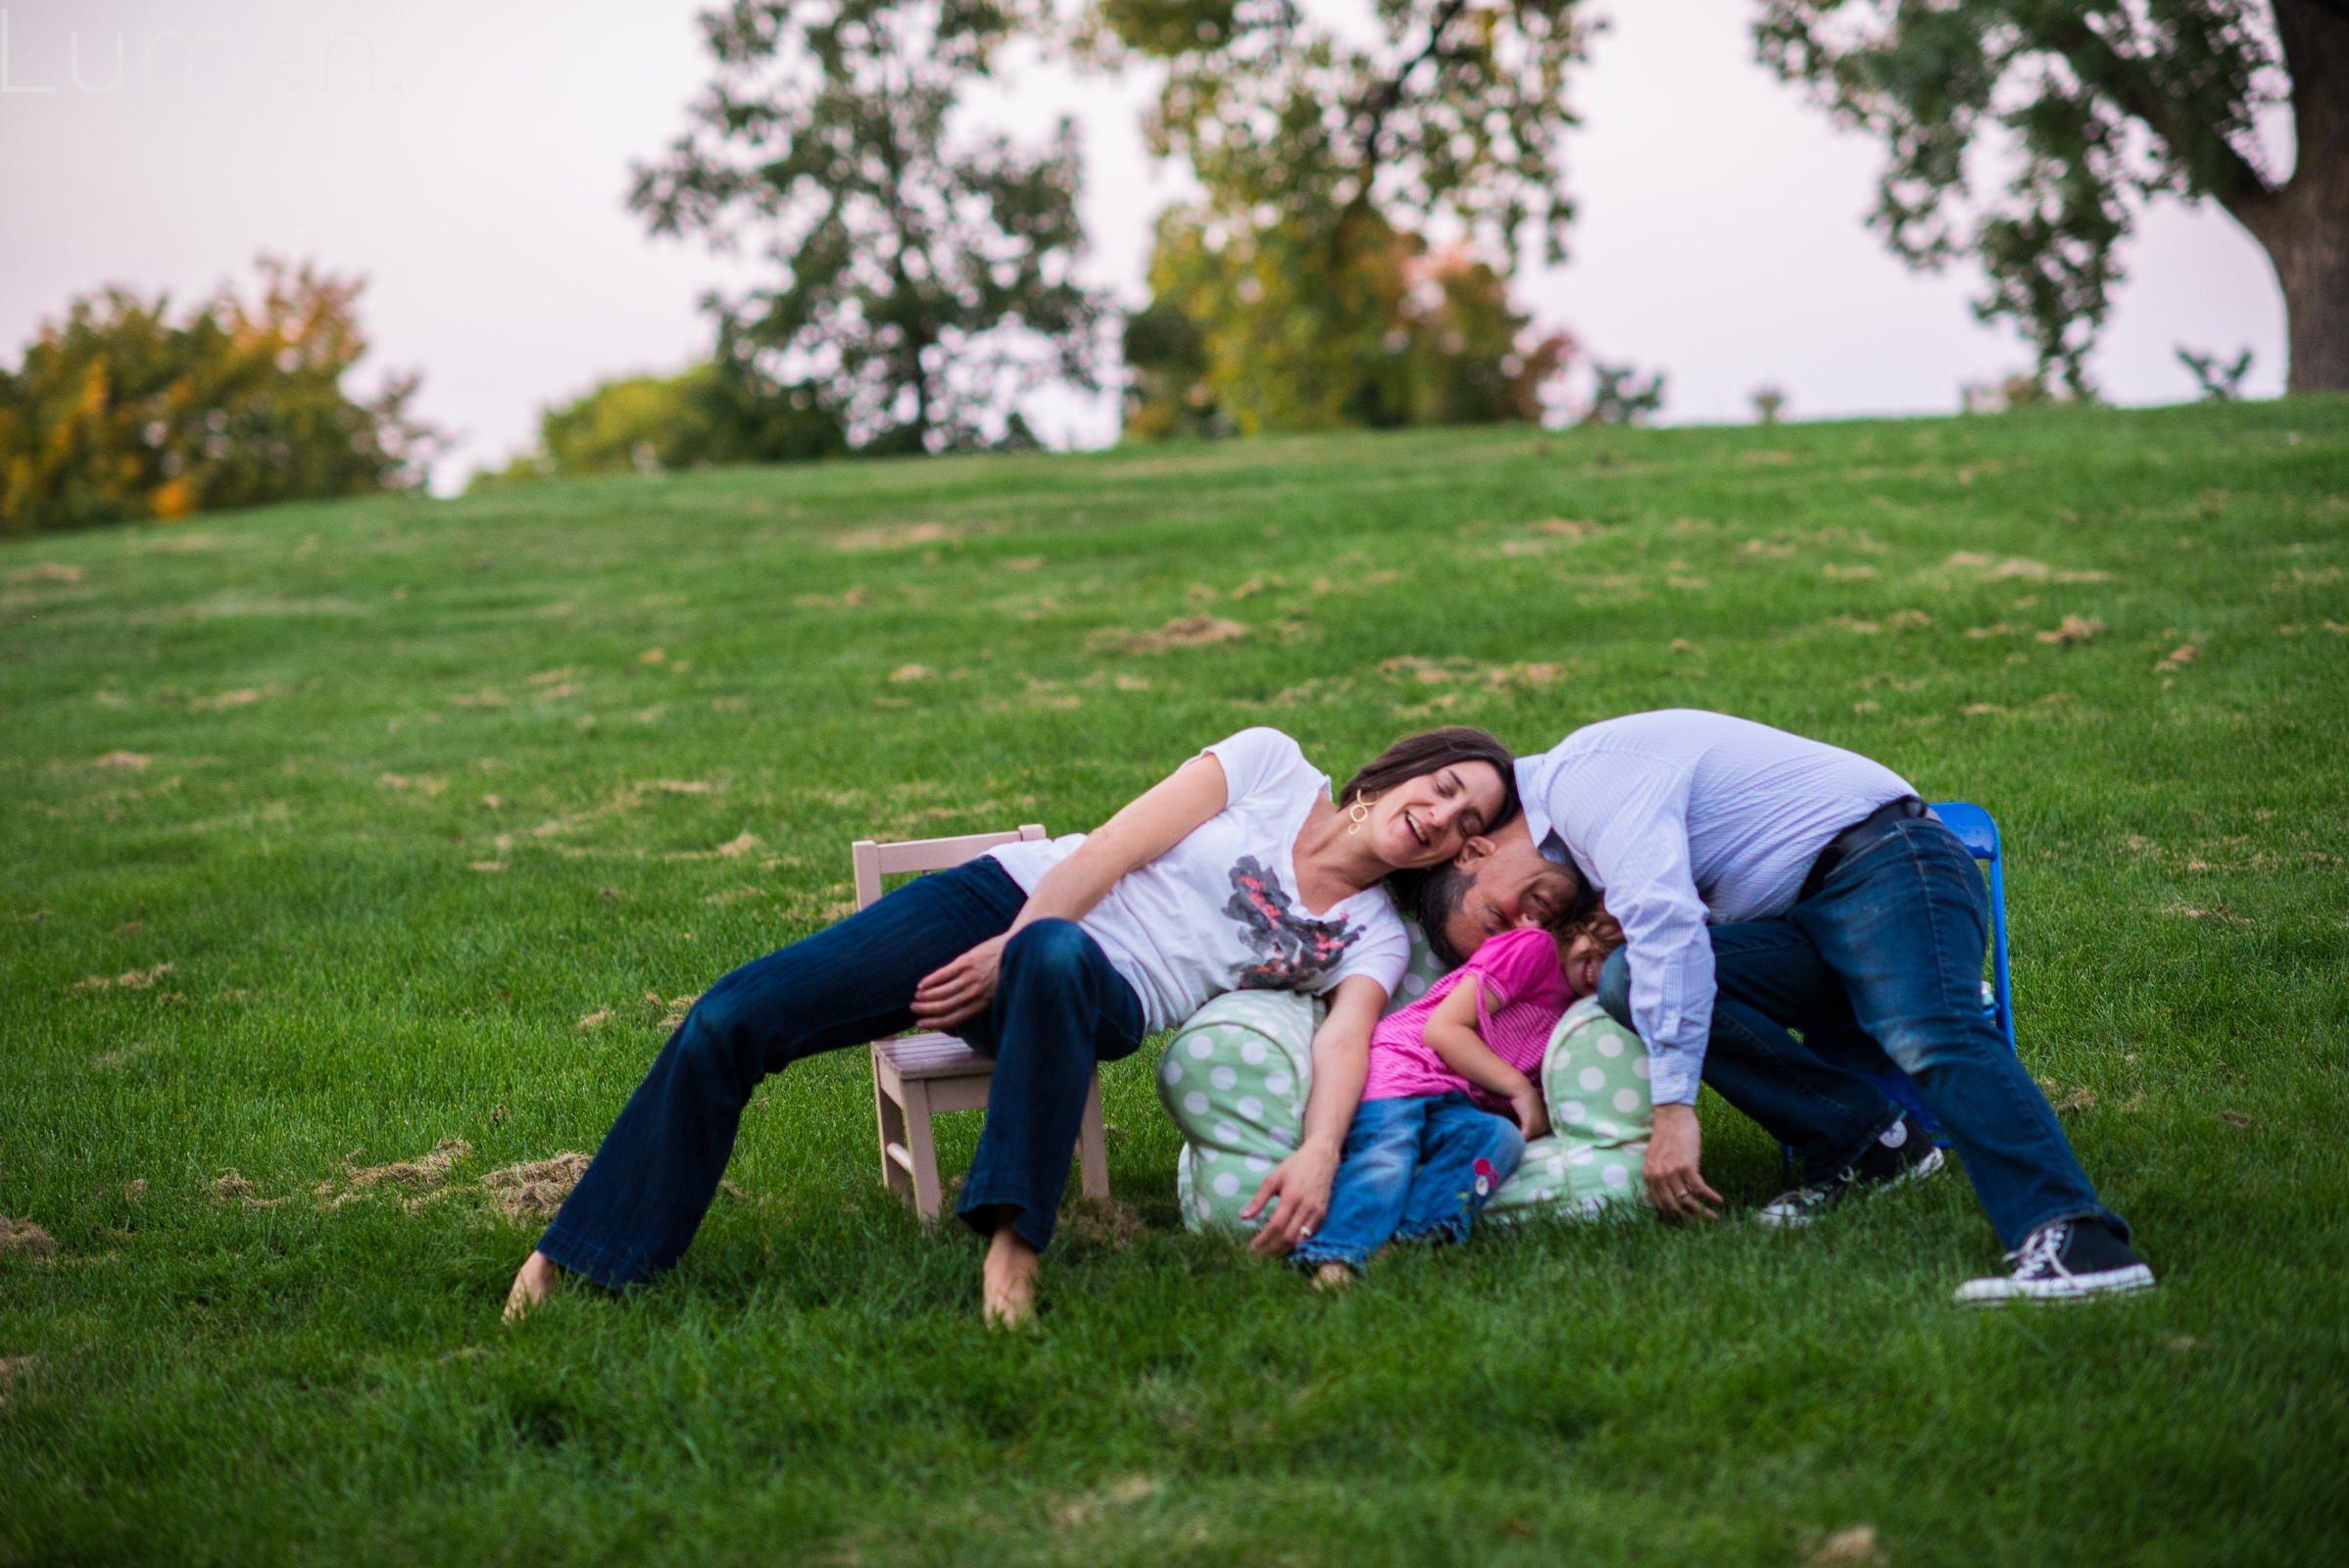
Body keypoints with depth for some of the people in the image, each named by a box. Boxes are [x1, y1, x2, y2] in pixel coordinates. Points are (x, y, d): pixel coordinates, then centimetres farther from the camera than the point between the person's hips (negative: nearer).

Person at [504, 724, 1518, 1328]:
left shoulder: (1374, 938, 12)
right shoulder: (1272, 766, 9)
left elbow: (1346, 1037, -8)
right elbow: (1111, 850, 2)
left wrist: (1319, 1154, -28)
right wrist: (1007, 949, -10)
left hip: (1105, 997, -1)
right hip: (1006, 896, 1)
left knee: (1053, 962, -43)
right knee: (729, 1022, -16)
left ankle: (1013, 1238, -43)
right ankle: (569, 1267, -6)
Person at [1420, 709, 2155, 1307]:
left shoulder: (1585, 773, -12)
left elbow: (1667, 920, -25)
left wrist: (1673, 1107, -29)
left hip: (1885, 866, -9)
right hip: (1803, 923, 9)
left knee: (1929, 1036, -34)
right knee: (1626, 982, -12)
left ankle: (2078, 1242, -51)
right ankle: (1861, 1143, -16)